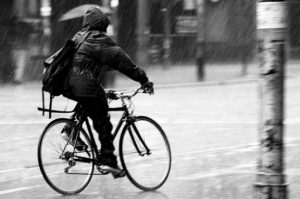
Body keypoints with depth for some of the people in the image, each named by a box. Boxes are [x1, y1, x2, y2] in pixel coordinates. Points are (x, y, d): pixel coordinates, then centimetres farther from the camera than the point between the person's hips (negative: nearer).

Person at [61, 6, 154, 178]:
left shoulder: (79, 37, 22)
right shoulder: (100, 40, -2)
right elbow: (122, 61, -7)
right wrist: (144, 80, -6)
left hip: (68, 85, 8)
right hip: (86, 86, -7)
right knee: (103, 123, 2)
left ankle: (71, 129, 16)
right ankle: (108, 160, 0)